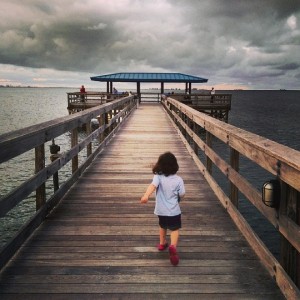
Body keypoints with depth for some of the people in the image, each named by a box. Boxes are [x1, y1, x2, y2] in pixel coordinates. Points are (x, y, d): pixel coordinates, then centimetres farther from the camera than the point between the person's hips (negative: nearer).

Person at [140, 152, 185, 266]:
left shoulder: (158, 177, -13)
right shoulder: (178, 180, -12)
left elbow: (152, 186, -34)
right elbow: (181, 195, -4)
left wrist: (146, 196, -49)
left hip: (161, 210, 2)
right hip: (174, 210, -2)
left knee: (162, 226, 26)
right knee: (175, 229, 7)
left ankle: (162, 243, 43)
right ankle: (173, 246, -18)